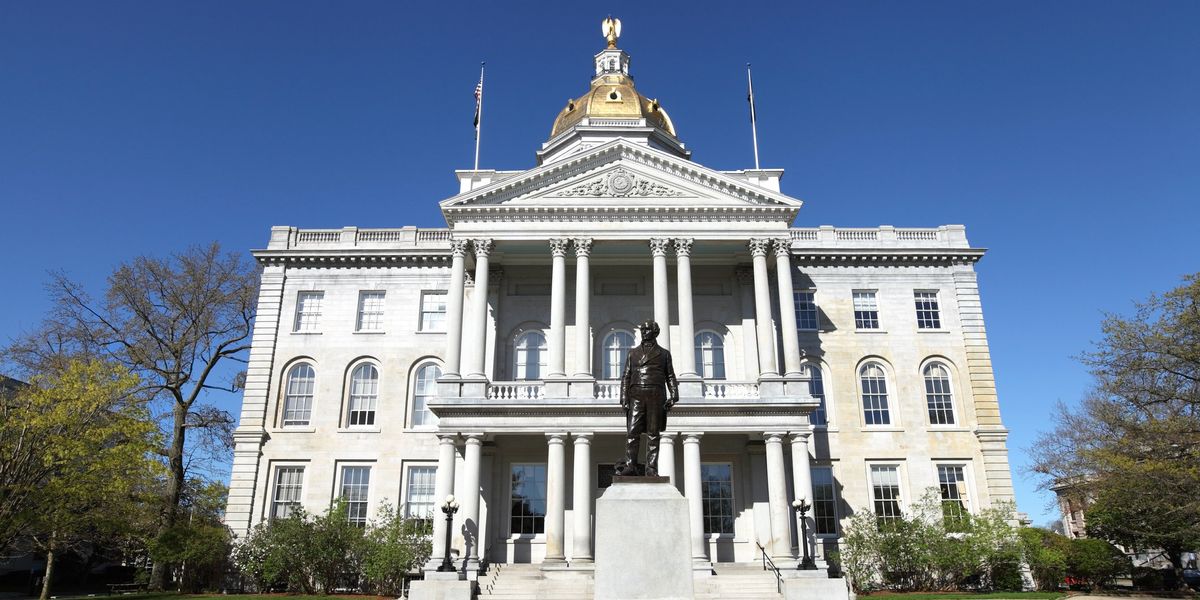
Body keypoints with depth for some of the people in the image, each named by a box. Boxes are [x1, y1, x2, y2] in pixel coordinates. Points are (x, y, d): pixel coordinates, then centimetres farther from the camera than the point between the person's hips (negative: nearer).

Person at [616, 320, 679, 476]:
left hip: (656, 396, -1)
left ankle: (652, 468, 1)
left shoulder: (664, 353, 15)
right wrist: (624, 397, 2)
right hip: (636, 395, 1)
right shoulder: (633, 352, 17)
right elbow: (626, 377, 13)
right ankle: (630, 466, -7)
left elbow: (670, 376, 13)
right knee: (632, 432, -8)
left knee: (654, 434, -1)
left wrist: (673, 395, -1)